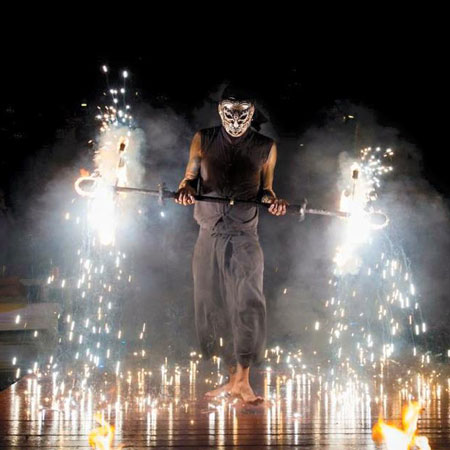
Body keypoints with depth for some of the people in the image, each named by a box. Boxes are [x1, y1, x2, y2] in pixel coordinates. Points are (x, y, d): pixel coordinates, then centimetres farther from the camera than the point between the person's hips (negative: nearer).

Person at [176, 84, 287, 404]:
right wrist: (185, 190, -8)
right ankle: (234, 377, 17)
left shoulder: (266, 148, 5)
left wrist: (273, 201, -8)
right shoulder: (203, 140, 7)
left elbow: (264, 189, 14)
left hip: (244, 236, -2)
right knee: (213, 308, 5)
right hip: (209, 234, 2)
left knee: (249, 303, -18)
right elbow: (190, 177, 14)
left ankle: (242, 381, -17)